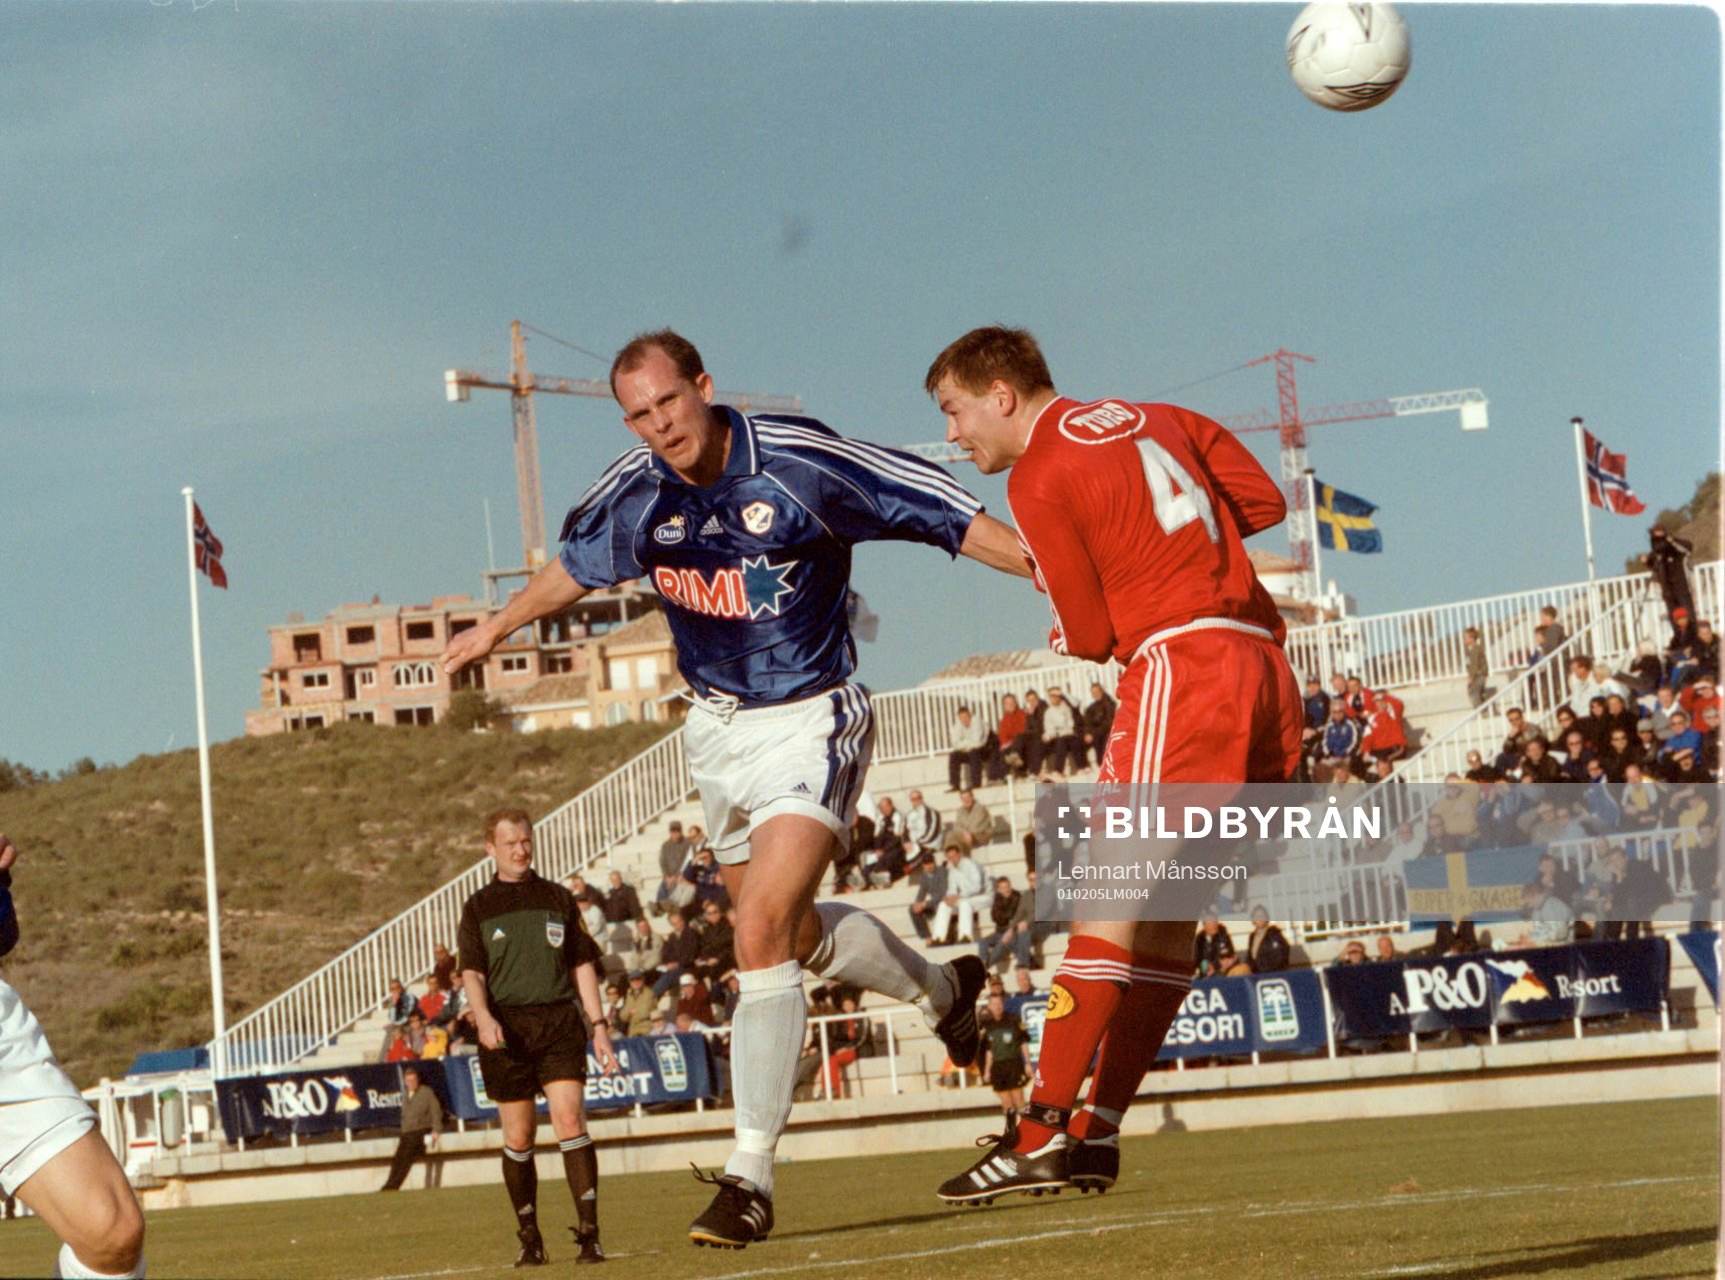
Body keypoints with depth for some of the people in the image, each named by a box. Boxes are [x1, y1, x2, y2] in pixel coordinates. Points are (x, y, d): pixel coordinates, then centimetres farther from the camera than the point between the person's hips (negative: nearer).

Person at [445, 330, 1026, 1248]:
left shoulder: (802, 462, -19)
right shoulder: (635, 492, -4)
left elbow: (949, 514, -14)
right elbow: (575, 567, 19)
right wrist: (497, 627, 33)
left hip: (809, 724, -6)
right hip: (715, 729, 6)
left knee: (761, 933, -20)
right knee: (793, 931, 19)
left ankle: (750, 1174, -15)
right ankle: (942, 990, 49)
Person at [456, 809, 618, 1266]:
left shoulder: (558, 898, 13)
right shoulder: (479, 907, 9)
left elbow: (582, 965, 14)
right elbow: (472, 972, 0)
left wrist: (599, 1026, 7)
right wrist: (483, 1017, -19)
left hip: (559, 1020, 0)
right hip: (506, 1027, 0)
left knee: (569, 1117, -16)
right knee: (518, 1136, 3)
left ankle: (589, 1233, -17)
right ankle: (529, 1238, 15)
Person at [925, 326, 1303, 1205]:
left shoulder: (1041, 479, -4)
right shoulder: (1149, 420, 19)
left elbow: (1092, 636, -3)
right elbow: (1264, 501, 21)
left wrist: (1065, 636, 20)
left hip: (1180, 665, -9)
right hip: (1264, 663, 9)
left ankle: (1045, 1133, -16)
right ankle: (1098, 1130, 9)